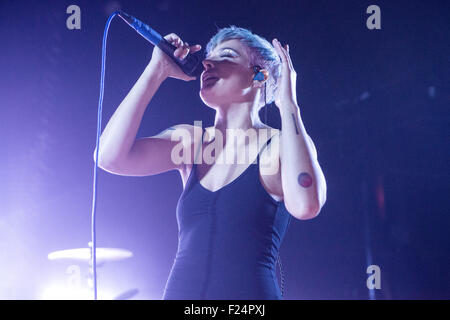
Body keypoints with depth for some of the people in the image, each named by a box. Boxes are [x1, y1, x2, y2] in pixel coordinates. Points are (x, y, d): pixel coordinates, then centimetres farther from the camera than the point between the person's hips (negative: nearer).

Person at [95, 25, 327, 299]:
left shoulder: (280, 147, -5)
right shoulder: (190, 142, 7)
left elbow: (305, 205, -25)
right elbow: (111, 156, -7)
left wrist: (287, 103, -18)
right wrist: (158, 70, -4)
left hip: (250, 291, -3)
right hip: (180, 290, 4)